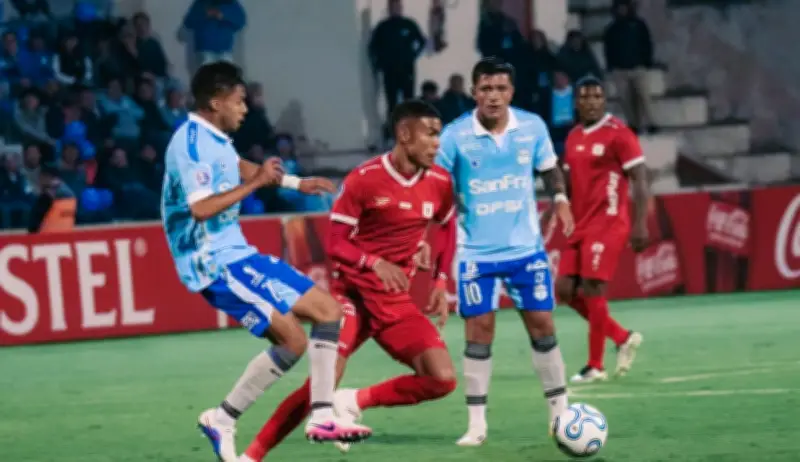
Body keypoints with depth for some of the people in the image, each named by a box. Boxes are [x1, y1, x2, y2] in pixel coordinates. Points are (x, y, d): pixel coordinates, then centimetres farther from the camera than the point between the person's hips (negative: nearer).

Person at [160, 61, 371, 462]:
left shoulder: (214, 140, 12)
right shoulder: (191, 143, -18)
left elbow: (238, 169, 35)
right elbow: (200, 208, -30)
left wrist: (294, 183, 41)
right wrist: (254, 183, -23)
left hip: (236, 253, 10)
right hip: (215, 263, -10)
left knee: (327, 309, 7)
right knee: (292, 340, -16)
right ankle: (222, 419, -6)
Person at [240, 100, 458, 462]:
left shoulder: (440, 184, 0)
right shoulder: (363, 180, -13)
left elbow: (448, 228, 21)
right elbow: (335, 244, -12)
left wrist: (441, 281, 9)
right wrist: (374, 263, -30)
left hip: (396, 301, 5)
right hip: (352, 293, -5)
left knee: (442, 379, -13)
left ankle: (354, 402, 4)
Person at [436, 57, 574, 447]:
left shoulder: (532, 127, -4)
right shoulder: (455, 136, -11)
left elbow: (549, 168, 13)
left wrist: (560, 198, -4)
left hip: (526, 247, 2)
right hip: (476, 252, -2)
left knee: (542, 324, 3)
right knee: (478, 332, -1)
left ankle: (560, 412, 15)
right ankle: (476, 424, 7)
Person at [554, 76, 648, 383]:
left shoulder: (618, 133, -9)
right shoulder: (573, 138, 13)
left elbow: (639, 179, -12)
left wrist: (640, 225, -19)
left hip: (607, 223, -8)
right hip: (580, 226, 8)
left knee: (592, 289, -10)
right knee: (566, 290, 3)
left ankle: (595, 366, 0)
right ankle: (623, 338, 17)